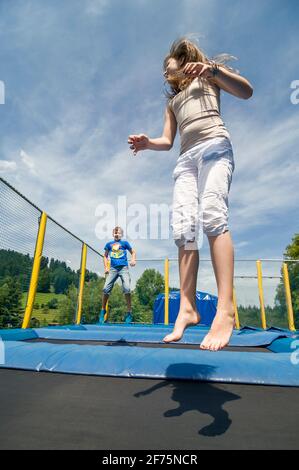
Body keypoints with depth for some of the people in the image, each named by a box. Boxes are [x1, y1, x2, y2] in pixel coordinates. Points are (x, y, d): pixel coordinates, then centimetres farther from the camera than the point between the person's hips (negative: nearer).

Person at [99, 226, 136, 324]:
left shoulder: (124, 243, 8)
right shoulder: (109, 244, 13)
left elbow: (133, 252, 16)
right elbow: (105, 256, 21)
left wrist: (133, 260, -4)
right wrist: (106, 267, 9)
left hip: (123, 268, -2)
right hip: (113, 269, 2)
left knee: (127, 288, -15)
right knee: (106, 289, -4)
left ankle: (129, 312, -3)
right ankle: (103, 310, 16)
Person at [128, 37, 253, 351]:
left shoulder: (207, 74, 21)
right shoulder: (172, 100, 35)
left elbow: (247, 92, 5)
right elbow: (167, 141, 23)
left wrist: (214, 70, -11)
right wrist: (147, 143, 1)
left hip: (214, 145, -5)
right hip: (186, 158, 5)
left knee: (211, 215, -29)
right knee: (182, 229, -15)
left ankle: (225, 310, -33)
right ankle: (187, 308, -16)